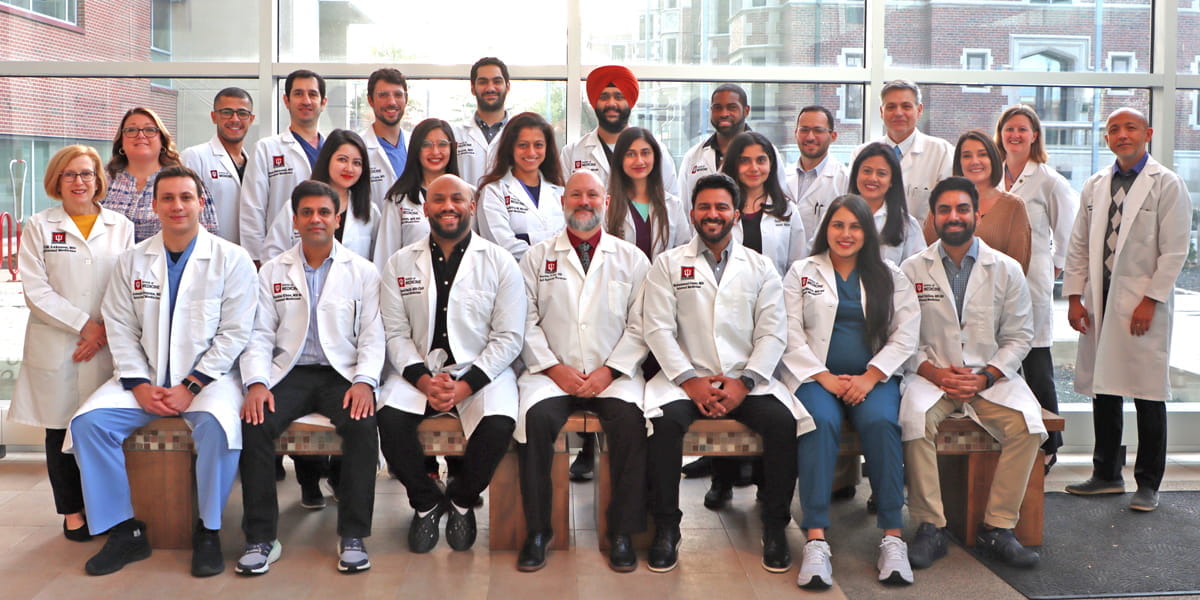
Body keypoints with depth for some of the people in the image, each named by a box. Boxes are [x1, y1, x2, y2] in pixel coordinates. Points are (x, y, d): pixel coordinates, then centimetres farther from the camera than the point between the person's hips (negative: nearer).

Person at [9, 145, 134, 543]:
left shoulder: (121, 227, 8)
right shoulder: (38, 227, 6)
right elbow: (35, 290, -2)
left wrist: (107, 329, -9)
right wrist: (84, 324, -10)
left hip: (109, 344, 0)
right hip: (55, 346, 0)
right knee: (61, 429, 6)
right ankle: (72, 510, 18)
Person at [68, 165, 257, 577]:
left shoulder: (231, 260, -1)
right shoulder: (131, 262, 10)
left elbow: (234, 334, -6)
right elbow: (120, 329, 6)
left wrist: (190, 387, -14)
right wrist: (140, 385, -9)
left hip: (208, 377, -4)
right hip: (144, 378, 4)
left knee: (218, 424, -34)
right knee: (88, 421, -19)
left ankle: (208, 531, -15)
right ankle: (124, 531, -7)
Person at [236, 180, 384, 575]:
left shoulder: (363, 272, 9)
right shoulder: (272, 272, 13)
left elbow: (372, 336, 4)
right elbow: (260, 335, 7)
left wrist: (364, 381, -14)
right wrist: (257, 383, -10)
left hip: (342, 373, -1)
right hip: (290, 372, 1)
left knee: (363, 425, -31)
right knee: (254, 424, -27)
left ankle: (352, 537, -19)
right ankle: (261, 539, -16)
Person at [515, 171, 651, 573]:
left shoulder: (631, 259, 12)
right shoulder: (537, 257, 13)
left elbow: (641, 325, 4)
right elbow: (526, 322, 4)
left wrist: (609, 370, -9)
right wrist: (554, 367, -9)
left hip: (613, 374, 0)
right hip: (553, 372, 0)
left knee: (630, 419, -30)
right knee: (535, 417, -29)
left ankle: (622, 532, -16)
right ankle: (537, 531, -15)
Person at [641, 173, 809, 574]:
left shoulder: (761, 268, 12)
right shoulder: (668, 264, 9)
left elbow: (773, 334, 4)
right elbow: (657, 329, -1)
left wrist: (743, 383, -11)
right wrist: (690, 380, -13)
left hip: (746, 381, 1)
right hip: (688, 378, -1)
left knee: (782, 421, -26)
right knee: (665, 421, -30)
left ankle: (775, 527, -8)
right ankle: (666, 528, -14)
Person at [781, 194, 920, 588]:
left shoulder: (890, 277, 15)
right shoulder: (802, 273, 12)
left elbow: (906, 334, 4)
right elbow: (791, 334, 1)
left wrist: (870, 377, -10)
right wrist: (826, 378, -12)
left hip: (875, 376, 1)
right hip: (816, 375, -1)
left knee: (880, 422, -31)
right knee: (821, 422, -32)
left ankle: (893, 536, -26)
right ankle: (816, 540, -37)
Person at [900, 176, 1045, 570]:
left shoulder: (1007, 270, 6)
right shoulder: (912, 269, 5)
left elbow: (1018, 336, 5)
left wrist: (985, 376, -11)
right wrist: (935, 373, -13)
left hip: (992, 377, 1)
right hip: (932, 375, -1)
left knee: (1026, 423, -27)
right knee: (915, 418, -32)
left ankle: (997, 528, -14)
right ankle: (930, 527, -20)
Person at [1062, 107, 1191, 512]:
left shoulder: (1167, 185, -2)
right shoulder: (1094, 186, 13)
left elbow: (1174, 251, -7)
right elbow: (1079, 246, 13)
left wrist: (1150, 301, -13)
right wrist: (1075, 296, 5)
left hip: (1144, 304, -5)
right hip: (1100, 303, 5)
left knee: (1148, 395, 0)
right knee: (1102, 391, 10)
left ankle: (1148, 483, 12)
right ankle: (1107, 474, 22)